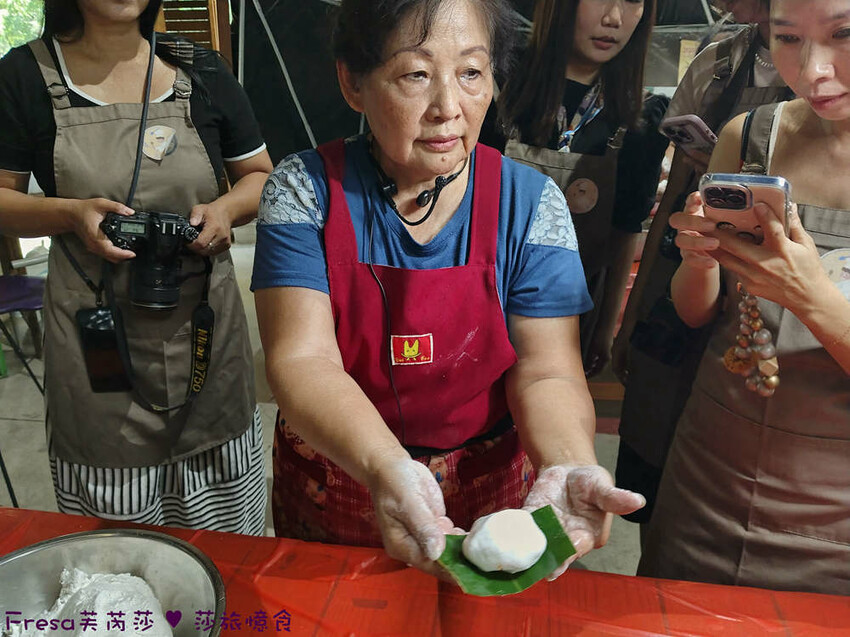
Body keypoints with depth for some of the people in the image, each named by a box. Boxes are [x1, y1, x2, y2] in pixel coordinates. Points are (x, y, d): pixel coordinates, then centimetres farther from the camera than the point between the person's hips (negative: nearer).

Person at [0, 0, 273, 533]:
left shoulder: (200, 70, 8)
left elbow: (262, 178, 13)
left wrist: (226, 208, -8)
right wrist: (70, 213, -12)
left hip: (205, 331, 2)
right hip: (96, 338, -1)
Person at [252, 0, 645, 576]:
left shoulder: (530, 203, -12)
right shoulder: (305, 190, -15)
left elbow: (546, 372, -17)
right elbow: (302, 359, -25)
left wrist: (567, 465, -38)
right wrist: (386, 469, -43)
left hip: (488, 491, 0)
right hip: (333, 486, 1)